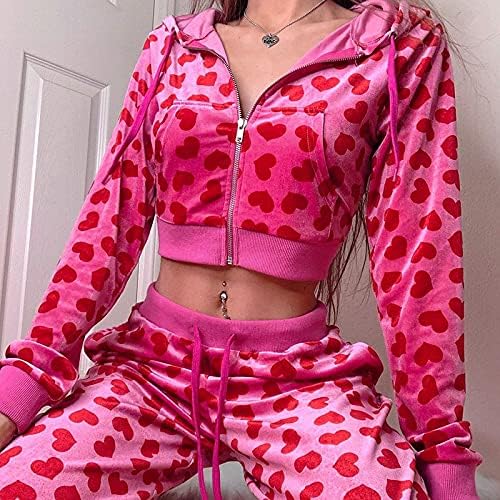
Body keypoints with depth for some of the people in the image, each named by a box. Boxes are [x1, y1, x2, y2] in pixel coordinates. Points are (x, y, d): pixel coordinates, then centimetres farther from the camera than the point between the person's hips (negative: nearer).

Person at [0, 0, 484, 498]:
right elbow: (110, 221, 3)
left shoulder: (404, 45, 2)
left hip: (302, 379, -1)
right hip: (153, 364, 2)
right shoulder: (171, 45, 8)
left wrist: (444, 449, -3)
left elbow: (416, 247, -2)